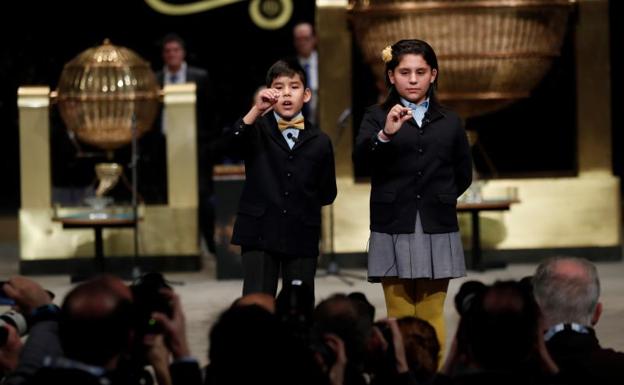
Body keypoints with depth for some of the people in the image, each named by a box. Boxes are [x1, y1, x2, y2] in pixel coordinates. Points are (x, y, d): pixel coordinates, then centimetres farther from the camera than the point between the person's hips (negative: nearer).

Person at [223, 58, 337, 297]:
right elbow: (233, 141, -19)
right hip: (260, 233, -2)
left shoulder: (319, 141, 7)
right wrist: (257, 110, -30)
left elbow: (327, 193, 12)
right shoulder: (257, 130, 4)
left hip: (302, 235, 2)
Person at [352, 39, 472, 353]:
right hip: (393, 231, -2)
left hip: (437, 232, 2)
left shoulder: (449, 122, 9)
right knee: (399, 319, 0)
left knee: (432, 318, 4)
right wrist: (385, 134, -34)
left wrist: (439, 199, 10)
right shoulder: (377, 117, 1)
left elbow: (463, 174, 19)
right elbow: (360, 157, -17)